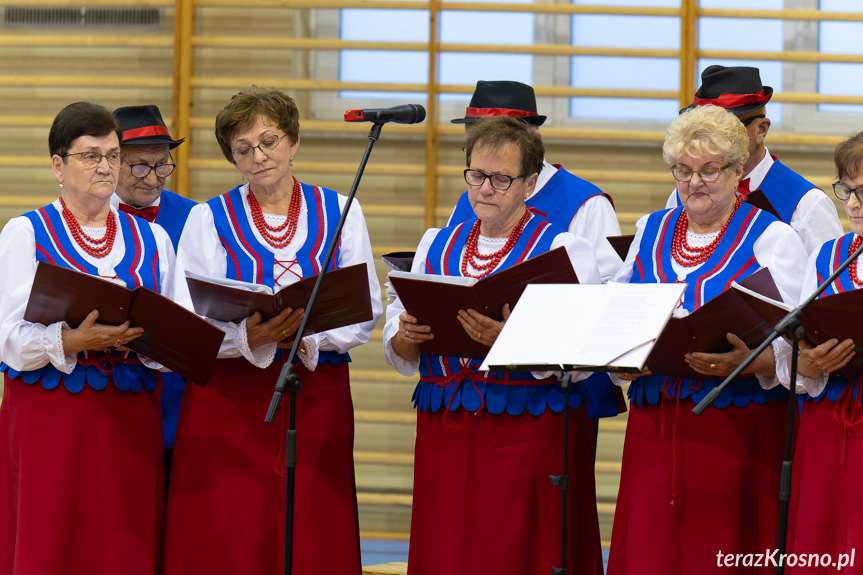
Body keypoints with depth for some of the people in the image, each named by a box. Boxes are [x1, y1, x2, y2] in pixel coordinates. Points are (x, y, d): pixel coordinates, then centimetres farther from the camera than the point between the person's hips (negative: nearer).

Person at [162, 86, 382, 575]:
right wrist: (248, 338, -23)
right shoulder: (210, 219, 5)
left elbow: (365, 313, 3)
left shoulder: (340, 213, 10)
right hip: (230, 402, -1)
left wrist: (308, 332, -16)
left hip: (317, 400, 1)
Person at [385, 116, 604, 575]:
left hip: (530, 435, -4)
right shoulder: (437, 245, 16)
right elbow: (399, 353, 14)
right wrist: (406, 337, -10)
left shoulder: (564, 249, 0)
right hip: (444, 434, 4)